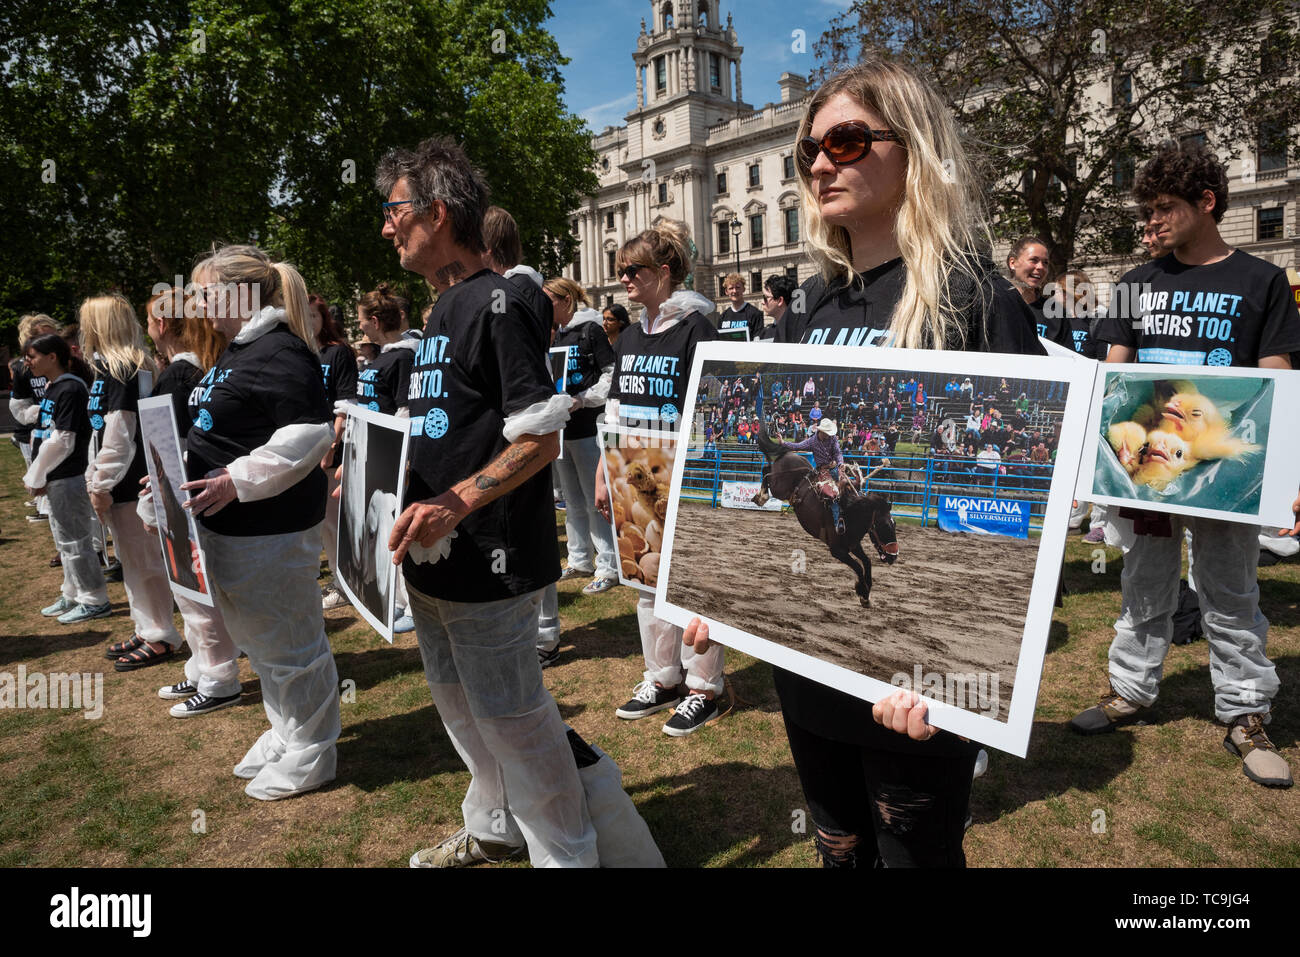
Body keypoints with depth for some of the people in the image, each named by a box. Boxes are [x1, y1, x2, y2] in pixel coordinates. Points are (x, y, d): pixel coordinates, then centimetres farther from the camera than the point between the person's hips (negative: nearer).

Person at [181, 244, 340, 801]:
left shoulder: (278, 352, -18)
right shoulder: (236, 352, 15)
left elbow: (311, 433, -28)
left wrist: (238, 479, -27)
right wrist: (184, 472, 16)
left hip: (271, 530, -11)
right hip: (230, 524, 11)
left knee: (288, 645, 3)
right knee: (257, 639, 22)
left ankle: (310, 754, 20)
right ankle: (284, 733, 39)